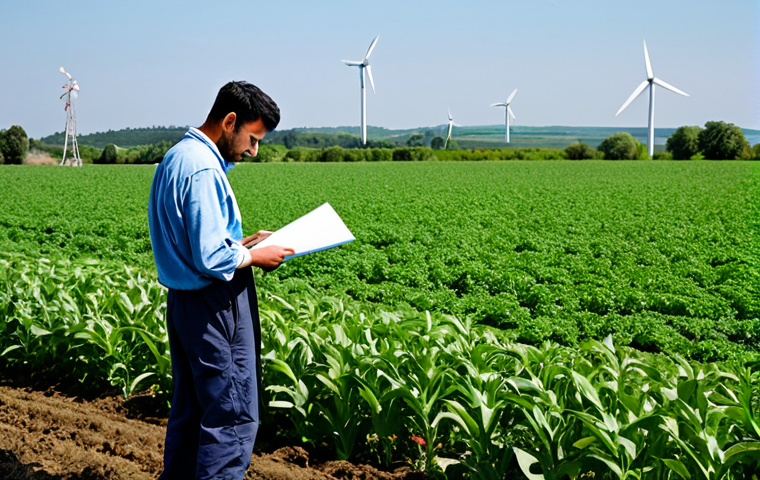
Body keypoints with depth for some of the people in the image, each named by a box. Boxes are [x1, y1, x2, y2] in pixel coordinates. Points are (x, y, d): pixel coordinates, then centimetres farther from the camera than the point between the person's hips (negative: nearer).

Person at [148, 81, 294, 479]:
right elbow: (211, 260, -24)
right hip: (215, 305, -10)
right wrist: (256, 257, -9)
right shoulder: (203, 169, -20)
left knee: (189, 410, 18)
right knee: (233, 417, -3)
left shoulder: (175, 158, 13)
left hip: (182, 301, 10)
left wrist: (242, 242, 14)